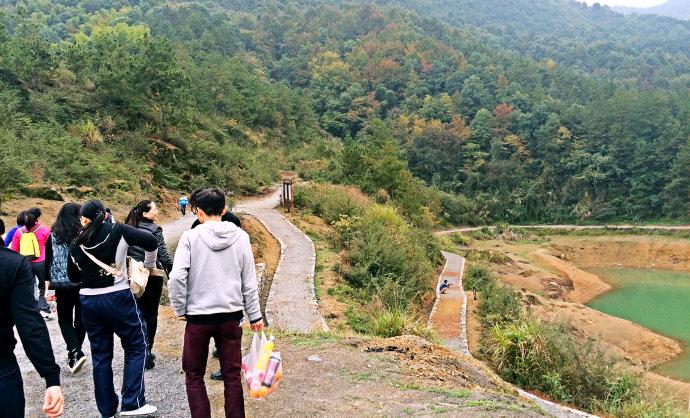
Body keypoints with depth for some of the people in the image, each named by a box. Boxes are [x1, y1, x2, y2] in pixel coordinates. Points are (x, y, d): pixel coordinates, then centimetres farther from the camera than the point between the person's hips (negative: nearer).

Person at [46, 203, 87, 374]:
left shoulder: (53, 236, 0)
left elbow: (48, 262, 3)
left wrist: (48, 286, 9)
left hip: (61, 284, 1)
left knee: (65, 320, 11)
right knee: (80, 319, 14)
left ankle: (75, 352, -7)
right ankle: (75, 352, 22)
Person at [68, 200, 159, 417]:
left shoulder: (76, 244, 3)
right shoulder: (117, 231, -7)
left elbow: (73, 277, 15)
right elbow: (150, 241, -17)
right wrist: (149, 265, -1)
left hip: (88, 301, 4)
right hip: (117, 297, -4)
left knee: (100, 355, 13)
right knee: (136, 346, 10)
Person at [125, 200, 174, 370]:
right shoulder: (155, 230, -11)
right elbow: (163, 255, -13)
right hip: (153, 276, -4)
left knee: (140, 313, 8)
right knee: (151, 314, 9)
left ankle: (144, 351, 1)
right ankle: (148, 351, 15)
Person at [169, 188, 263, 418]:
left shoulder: (191, 237, -8)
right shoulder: (240, 237, 0)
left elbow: (176, 278, -16)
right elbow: (249, 281, 3)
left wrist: (180, 309, -1)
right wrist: (255, 316, 11)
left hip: (198, 316, -2)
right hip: (231, 315, 2)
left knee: (194, 375, 14)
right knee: (232, 376, 12)